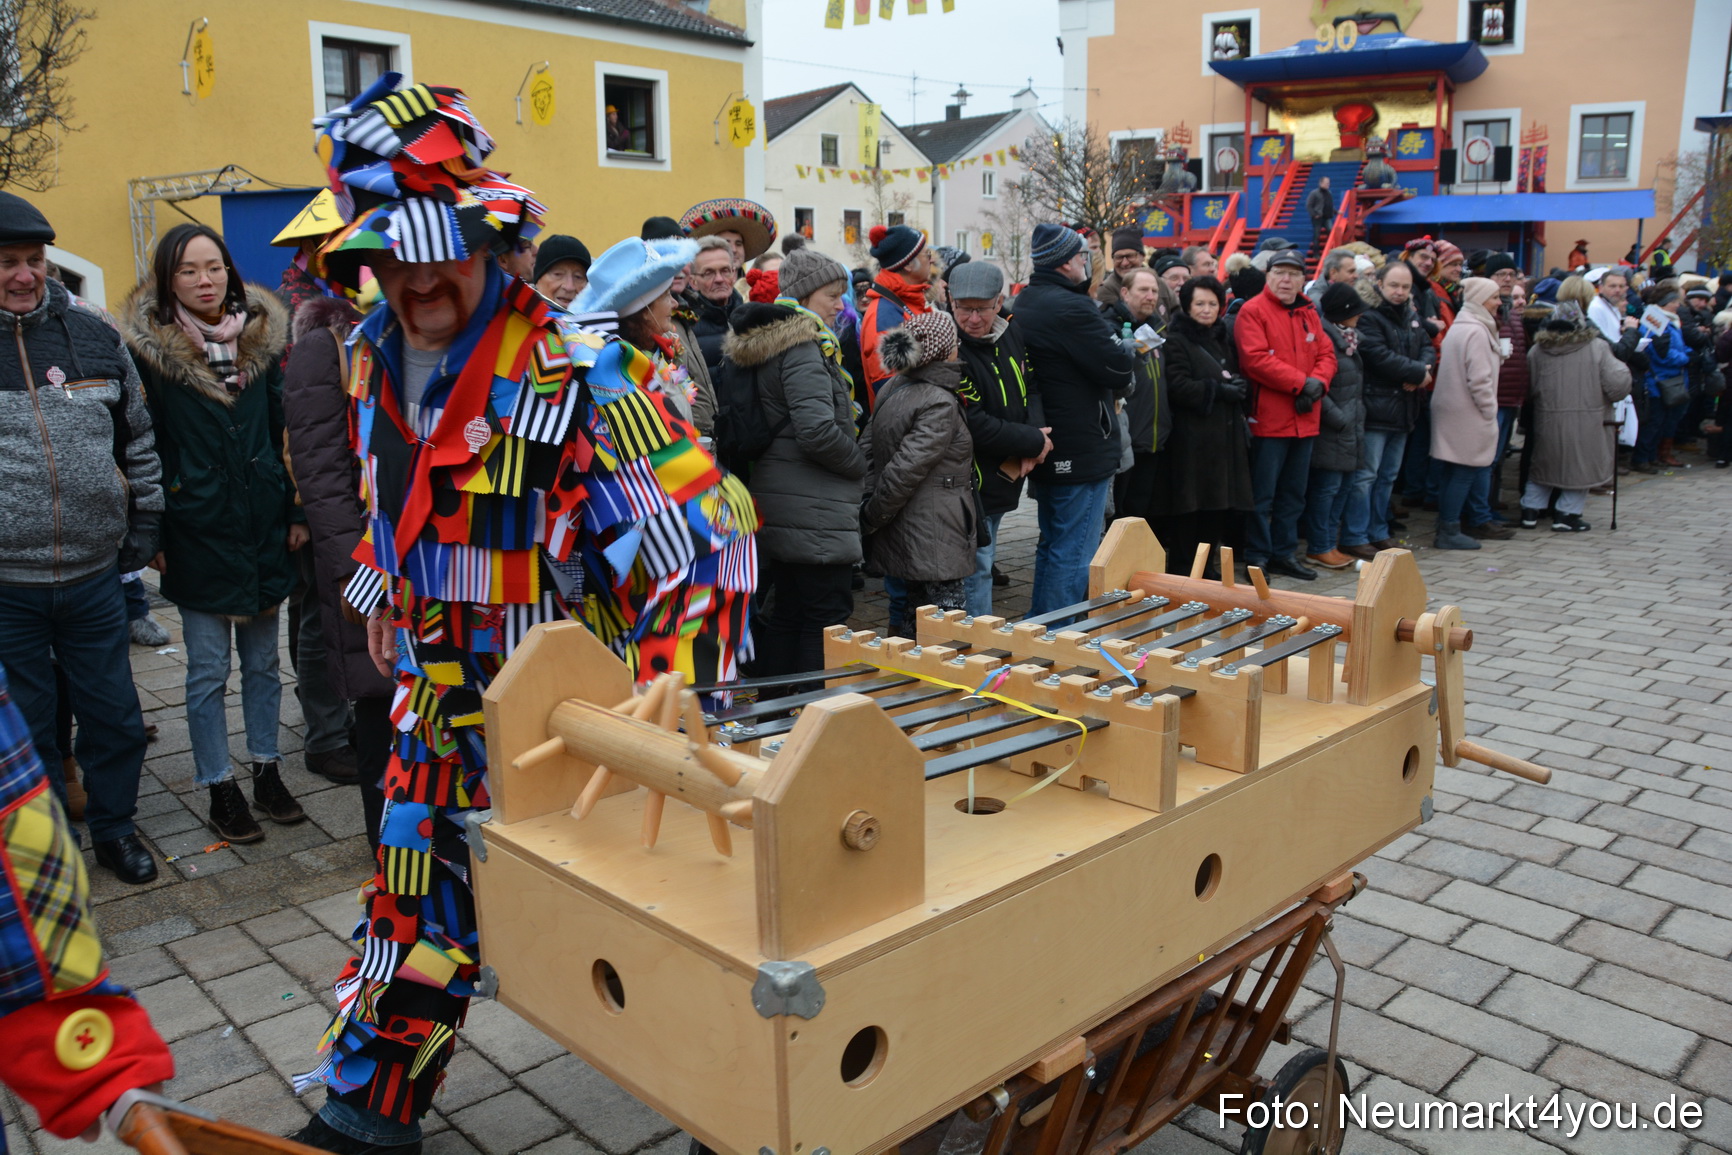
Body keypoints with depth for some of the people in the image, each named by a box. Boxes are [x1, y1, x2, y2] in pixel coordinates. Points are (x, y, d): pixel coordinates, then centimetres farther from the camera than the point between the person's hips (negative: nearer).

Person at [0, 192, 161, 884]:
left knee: (115, 716, 12)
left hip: (93, 576, 2)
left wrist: (143, 532, 10)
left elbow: (138, 440, 12)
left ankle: (114, 829, 32)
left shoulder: (92, 335, 4)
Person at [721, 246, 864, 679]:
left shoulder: (767, 343, 15)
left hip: (779, 508, 10)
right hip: (814, 513, -10)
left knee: (786, 615, 16)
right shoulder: (803, 347, -15)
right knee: (827, 619, -4)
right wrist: (860, 464, -7)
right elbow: (818, 432, -24)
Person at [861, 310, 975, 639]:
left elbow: (867, 447, 10)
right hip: (934, 546, -9)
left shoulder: (892, 388, 9)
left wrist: (868, 508, 5)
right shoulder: (940, 404, -17)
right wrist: (872, 519, -11)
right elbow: (905, 469, -20)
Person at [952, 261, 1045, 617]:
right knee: (976, 572, -4)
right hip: (972, 485, -8)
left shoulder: (1012, 333, 4)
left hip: (1005, 479, 8)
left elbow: (1031, 388, 11)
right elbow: (974, 426, -24)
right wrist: (1034, 441, -15)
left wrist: (1035, 435, -9)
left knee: (983, 564, 19)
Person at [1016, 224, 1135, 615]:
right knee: (1073, 553, -3)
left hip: (1045, 447, 10)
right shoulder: (1070, 307, -19)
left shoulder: (1023, 304, 11)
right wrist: (1130, 348, 3)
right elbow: (1118, 369, -19)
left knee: (1051, 544, 20)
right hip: (1083, 448, -10)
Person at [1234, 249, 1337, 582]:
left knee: (1293, 493, 14)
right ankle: (1257, 557, 6)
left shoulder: (1309, 314, 15)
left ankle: (1284, 553, 24)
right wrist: (1301, 383, -17)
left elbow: (1326, 355, 14)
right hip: (1269, 419, -7)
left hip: (1304, 418, 7)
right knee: (1262, 494, -3)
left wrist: (1318, 383, -7)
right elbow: (1256, 359, -18)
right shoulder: (1252, 312, -7)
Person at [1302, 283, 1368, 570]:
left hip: (1350, 428, 9)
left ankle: (1330, 543, 20)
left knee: (1344, 485, 12)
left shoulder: (1347, 336, 15)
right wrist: (1339, 418, -16)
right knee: (1327, 486, -4)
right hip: (1330, 430, -9)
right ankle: (1318, 548, 6)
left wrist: (1357, 415, 11)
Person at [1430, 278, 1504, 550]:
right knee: (1466, 472, -4)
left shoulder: (1457, 327, 14)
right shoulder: (1476, 331, -16)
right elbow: (1479, 379, -20)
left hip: (1449, 408, 10)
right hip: (1468, 414, -10)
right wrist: (1489, 412, -11)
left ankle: (1446, 526, 19)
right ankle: (1450, 530, -1)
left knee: (1450, 471, 13)